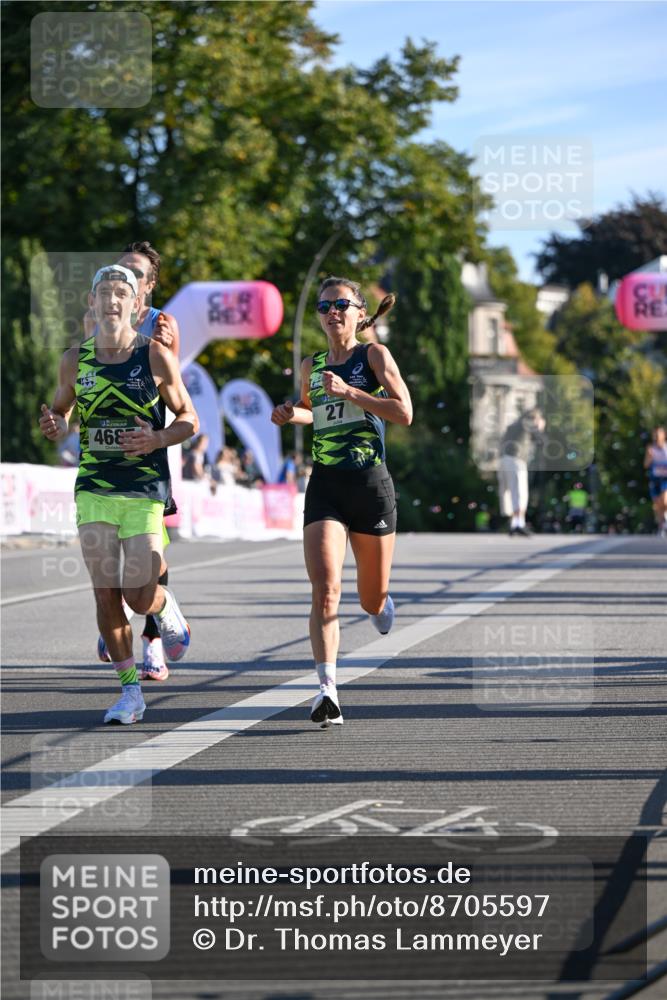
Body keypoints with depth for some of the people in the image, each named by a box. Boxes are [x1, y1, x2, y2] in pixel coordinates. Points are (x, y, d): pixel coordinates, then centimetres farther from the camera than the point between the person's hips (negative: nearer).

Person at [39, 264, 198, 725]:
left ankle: (167, 609, 30)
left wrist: (158, 439, -18)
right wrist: (55, 427, -6)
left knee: (139, 596, -8)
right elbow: (62, 409, 18)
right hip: (94, 490, 3)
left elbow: (189, 419, 2)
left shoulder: (155, 356, -4)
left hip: (146, 491, -2)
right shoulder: (75, 359, 4)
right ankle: (130, 690, 7)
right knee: (106, 592, -4)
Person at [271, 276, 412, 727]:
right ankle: (328, 689, -24)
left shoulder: (374, 355, -1)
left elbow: (404, 412, -12)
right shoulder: (311, 367, 12)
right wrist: (291, 415, 9)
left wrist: (348, 391, -18)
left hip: (371, 485, -2)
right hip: (325, 485, 2)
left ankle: (383, 604, 48)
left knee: (372, 600, 10)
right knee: (325, 590, -18)